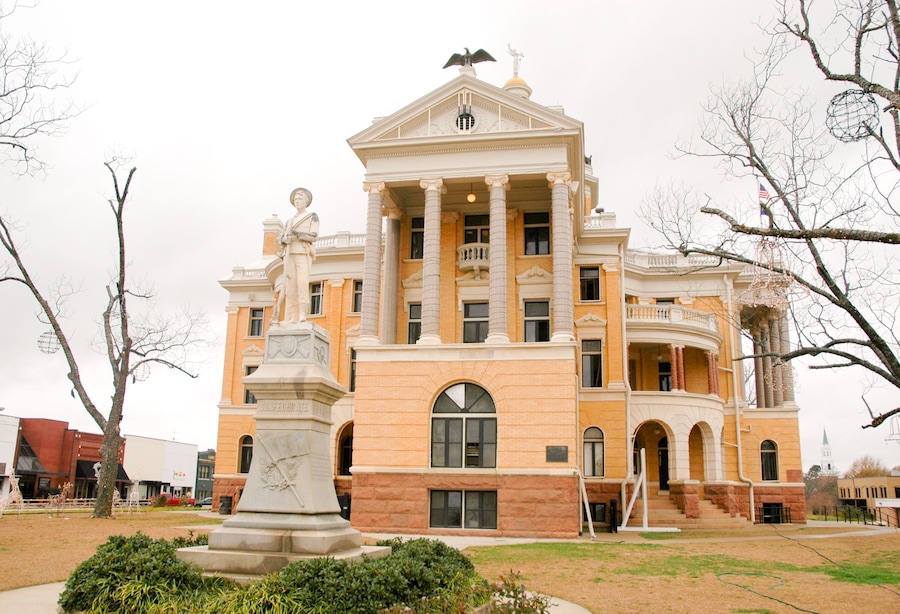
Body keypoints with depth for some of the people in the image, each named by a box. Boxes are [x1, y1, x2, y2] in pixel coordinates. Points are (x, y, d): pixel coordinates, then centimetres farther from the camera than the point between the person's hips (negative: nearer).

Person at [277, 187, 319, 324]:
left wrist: (297, 234, -19)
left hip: (303, 253, -5)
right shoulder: (289, 221, 25)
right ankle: (292, 316, -9)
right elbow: (280, 238, 14)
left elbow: (313, 236, -5)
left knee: (302, 282, -19)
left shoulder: (313, 217, 9)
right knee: (290, 285, -5)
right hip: (289, 254, 5)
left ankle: (303, 315, -24)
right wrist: (286, 238, -11)